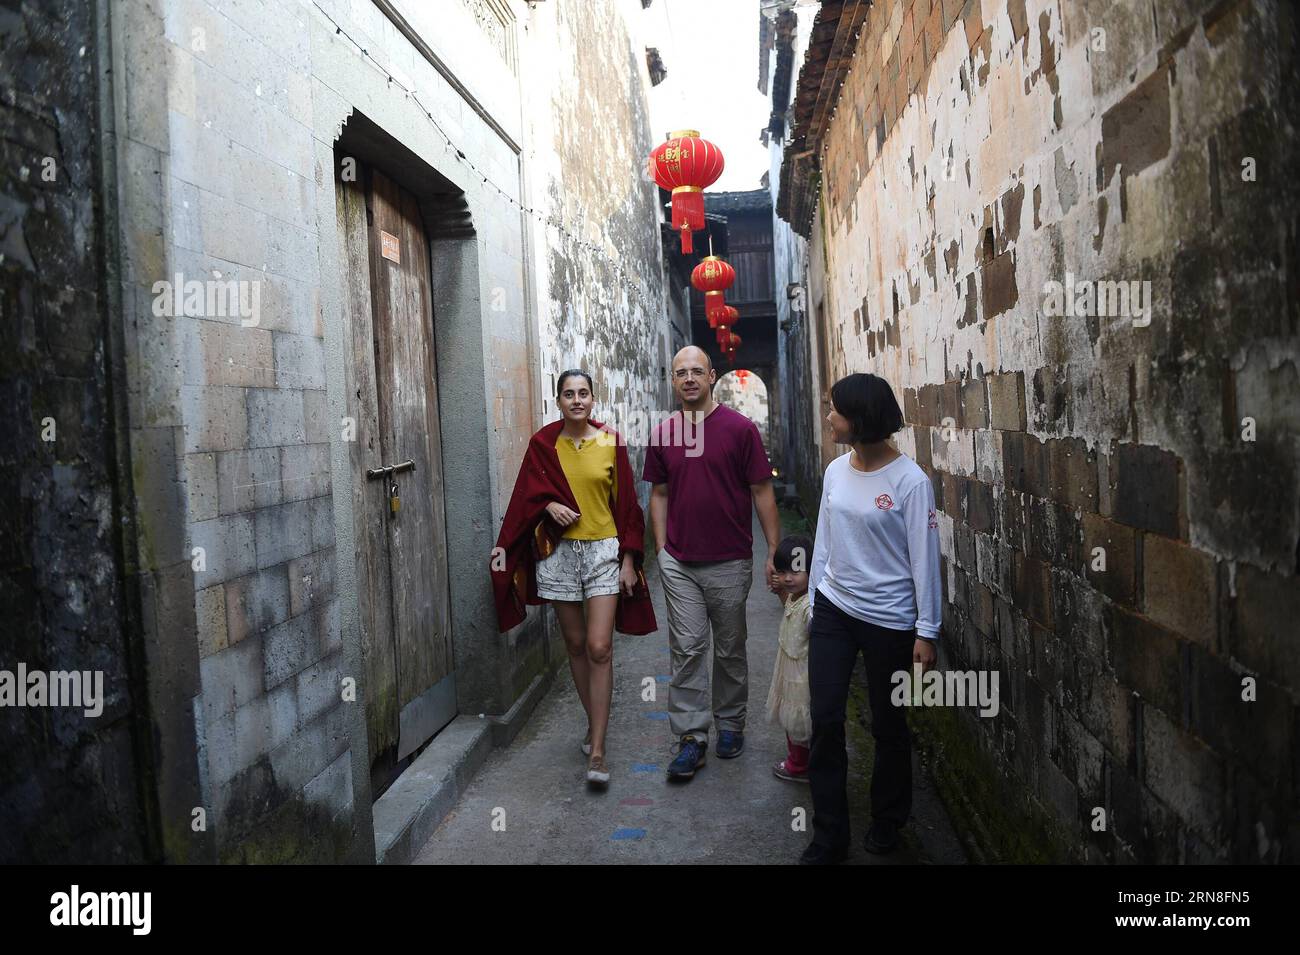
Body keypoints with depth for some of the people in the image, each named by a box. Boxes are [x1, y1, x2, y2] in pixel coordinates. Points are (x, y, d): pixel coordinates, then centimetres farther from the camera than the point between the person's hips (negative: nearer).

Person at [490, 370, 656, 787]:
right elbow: (528, 493, 9)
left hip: (603, 552, -2)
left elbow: (626, 502, 1)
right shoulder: (543, 444, 2)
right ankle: (595, 720, 32)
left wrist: (628, 559, -2)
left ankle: (597, 750, -3)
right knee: (575, 645, 11)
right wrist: (550, 505, -13)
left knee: (599, 648, -8)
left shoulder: (611, 442, 0)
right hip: (559, 553, 2)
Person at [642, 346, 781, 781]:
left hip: (730, 562, -2)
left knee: (730, 649, 12)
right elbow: (659, 494, 11)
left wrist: (776, 552, -6)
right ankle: (691, 737, 9)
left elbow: (762, 492, -4)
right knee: (687, 649, 2)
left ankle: (730, 723, 29)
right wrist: (661, 550, 6)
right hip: (679, 562, 2)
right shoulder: (663, 434, 3)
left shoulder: (740, 428, -6)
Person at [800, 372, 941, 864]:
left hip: (888, 620, -4)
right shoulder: (835, 470, 2)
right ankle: (828, 838, 16)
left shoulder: (909, 481, -15)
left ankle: (887, 823, 36)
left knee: (888, 725, 11)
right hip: (833, 612, 5)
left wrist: (926, 631, -11)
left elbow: (925, 558, -12)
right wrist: (814, 598, 13)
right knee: (825, 721, 2)